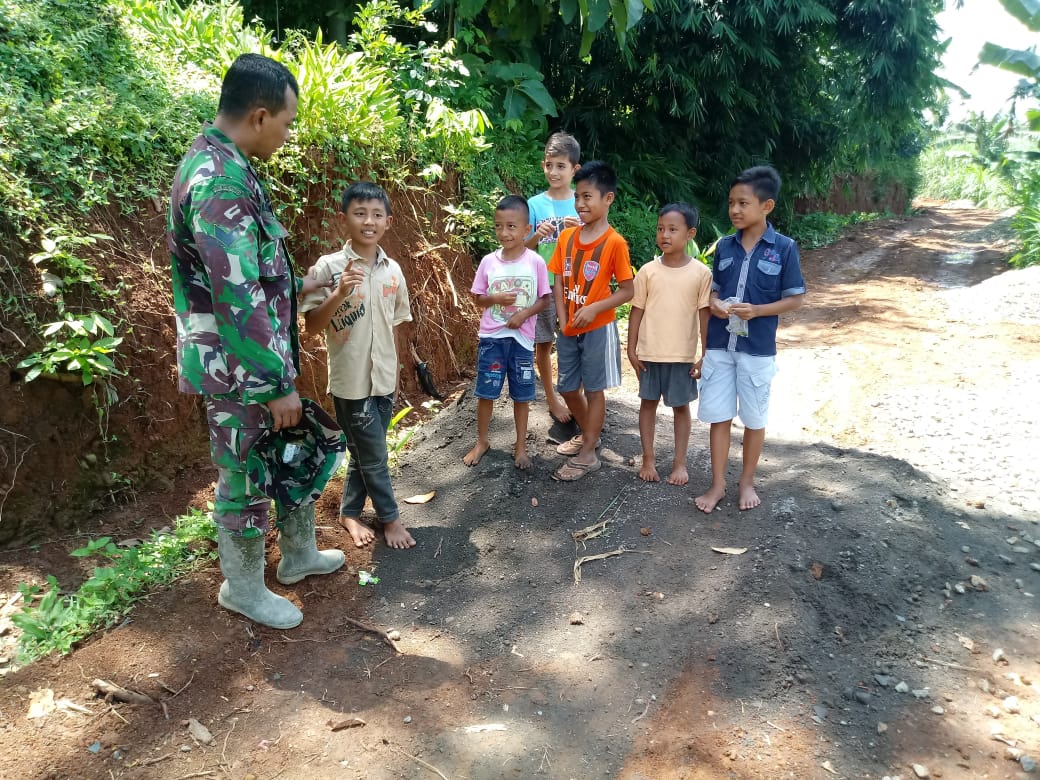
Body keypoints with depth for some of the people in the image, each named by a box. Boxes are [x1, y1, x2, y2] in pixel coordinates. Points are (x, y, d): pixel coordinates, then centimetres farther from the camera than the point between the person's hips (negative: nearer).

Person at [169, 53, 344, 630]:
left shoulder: (225, 166, 9)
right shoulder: (219, 181, -24)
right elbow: (237, 299, -27)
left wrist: (302, 286, 19)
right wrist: (278, 384, -23)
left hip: (262, 362, 10)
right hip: (241, 370, -10)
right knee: (246, 479, 8)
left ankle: (299, 554, 41)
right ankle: (243, 589, 29)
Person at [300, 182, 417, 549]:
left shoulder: (392, 270, 4)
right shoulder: (329, 266, -12)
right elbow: (312, 324, -15)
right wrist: (339, 293, -29)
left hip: (383, 378, 5)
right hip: (351, 380, -5)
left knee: (364, 452, 17)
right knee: (374, 455, 6)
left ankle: (349, 512, 36)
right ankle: (390, 517, 26)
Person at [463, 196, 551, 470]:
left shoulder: (535, 262, -7)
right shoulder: (488, 261, -3)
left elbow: (545, 299, -1)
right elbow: (478, 298, 4)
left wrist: (524, 314, -17)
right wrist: (496, 298, -16)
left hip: (522, 338, -1)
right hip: (491, 337, 1)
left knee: (521, 395, 10)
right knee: (485, 392, 8)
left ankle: (521, 445, 26)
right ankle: (482, 441, 28)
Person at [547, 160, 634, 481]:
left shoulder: (614, 242, -14)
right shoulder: (567, 237, 1)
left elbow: (627, 290, -11)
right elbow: (559, 281, 4)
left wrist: (594, 308, -22)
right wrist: (562, 318, -8)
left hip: (598, 329, -5)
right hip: (568, 329, 6)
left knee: (594, 389, 6)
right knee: (568, 388, 15)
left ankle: (587, 454, 16)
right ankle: (587, 434, 38)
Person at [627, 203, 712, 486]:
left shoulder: (701, 273, -6)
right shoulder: (648, 271, -3)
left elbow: (705, 315, -3)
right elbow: (637, 310, 1)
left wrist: (705, 355, -4)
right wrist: (631, 349, -1)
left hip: (683, 355, -1)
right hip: (650, 352, 1)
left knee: (681, 406, 10)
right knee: (648, 402, 11)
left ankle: (679, 462, 23)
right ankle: (648, 460, 24)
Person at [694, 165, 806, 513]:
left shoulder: (784, 248, -8)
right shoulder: (724, 246, 2)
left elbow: (795, 298, -5)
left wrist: (756, 310, -18)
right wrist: (714, 304, -11)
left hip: (757, 349, -3)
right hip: (719, 345, 3)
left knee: (754, 418, 11)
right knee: (718, 416, 8)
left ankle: (747, 481, 29)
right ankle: (718, 483, 21)